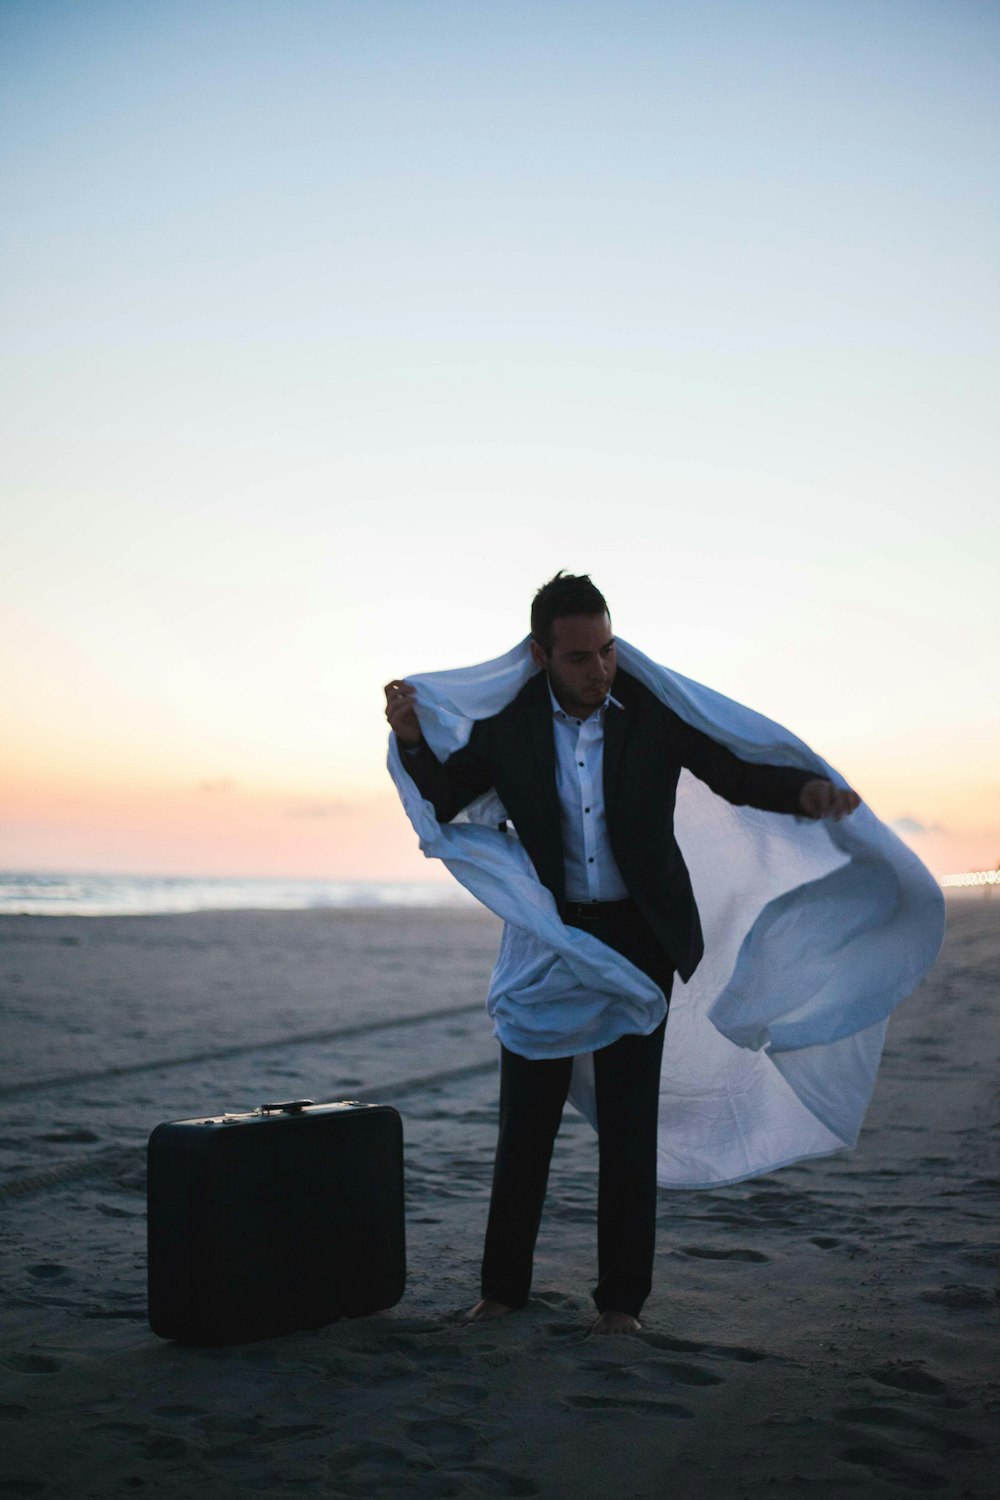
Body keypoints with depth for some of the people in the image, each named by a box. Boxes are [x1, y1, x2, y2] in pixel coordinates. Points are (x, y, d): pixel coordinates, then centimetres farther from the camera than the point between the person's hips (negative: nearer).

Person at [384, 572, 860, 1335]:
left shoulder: (654, 709, -10)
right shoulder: (507, 720, -7)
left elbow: (739, 773, -5)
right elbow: (441, 800, -4)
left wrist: (807, 790, -25)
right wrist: (412, 737, -22)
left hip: (638, 936, -1)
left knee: (628, 1116, 1)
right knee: (527, 1112, 5)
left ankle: (622, 1297, 11)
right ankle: (503, 1287, 17)